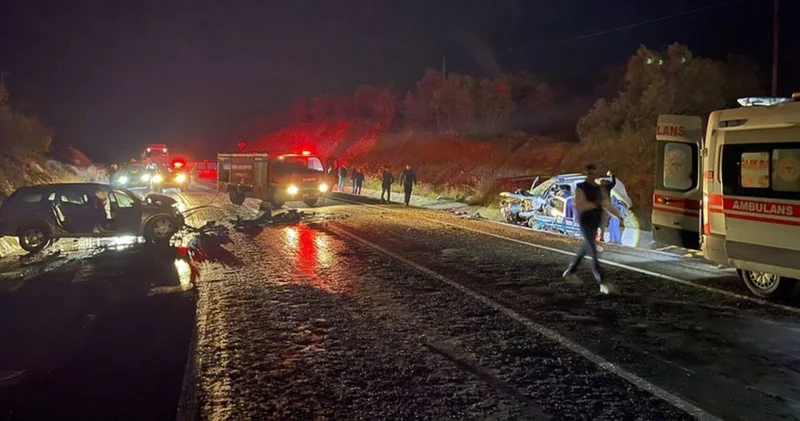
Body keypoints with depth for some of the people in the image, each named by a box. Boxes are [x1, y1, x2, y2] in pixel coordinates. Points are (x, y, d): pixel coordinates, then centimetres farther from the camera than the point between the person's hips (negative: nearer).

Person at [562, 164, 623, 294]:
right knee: (593, 251, -14)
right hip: (585, 222, -8)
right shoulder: (581, 188, -9)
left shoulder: (599, 188, 12)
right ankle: (602, 283, -19)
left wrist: (619, 216, -3)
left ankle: (569, 272, 36)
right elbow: (578, 206, -22)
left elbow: (607, 205, 9)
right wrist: (595, 204, -31)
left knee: (586, 248, 18)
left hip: (595, 222, 8)